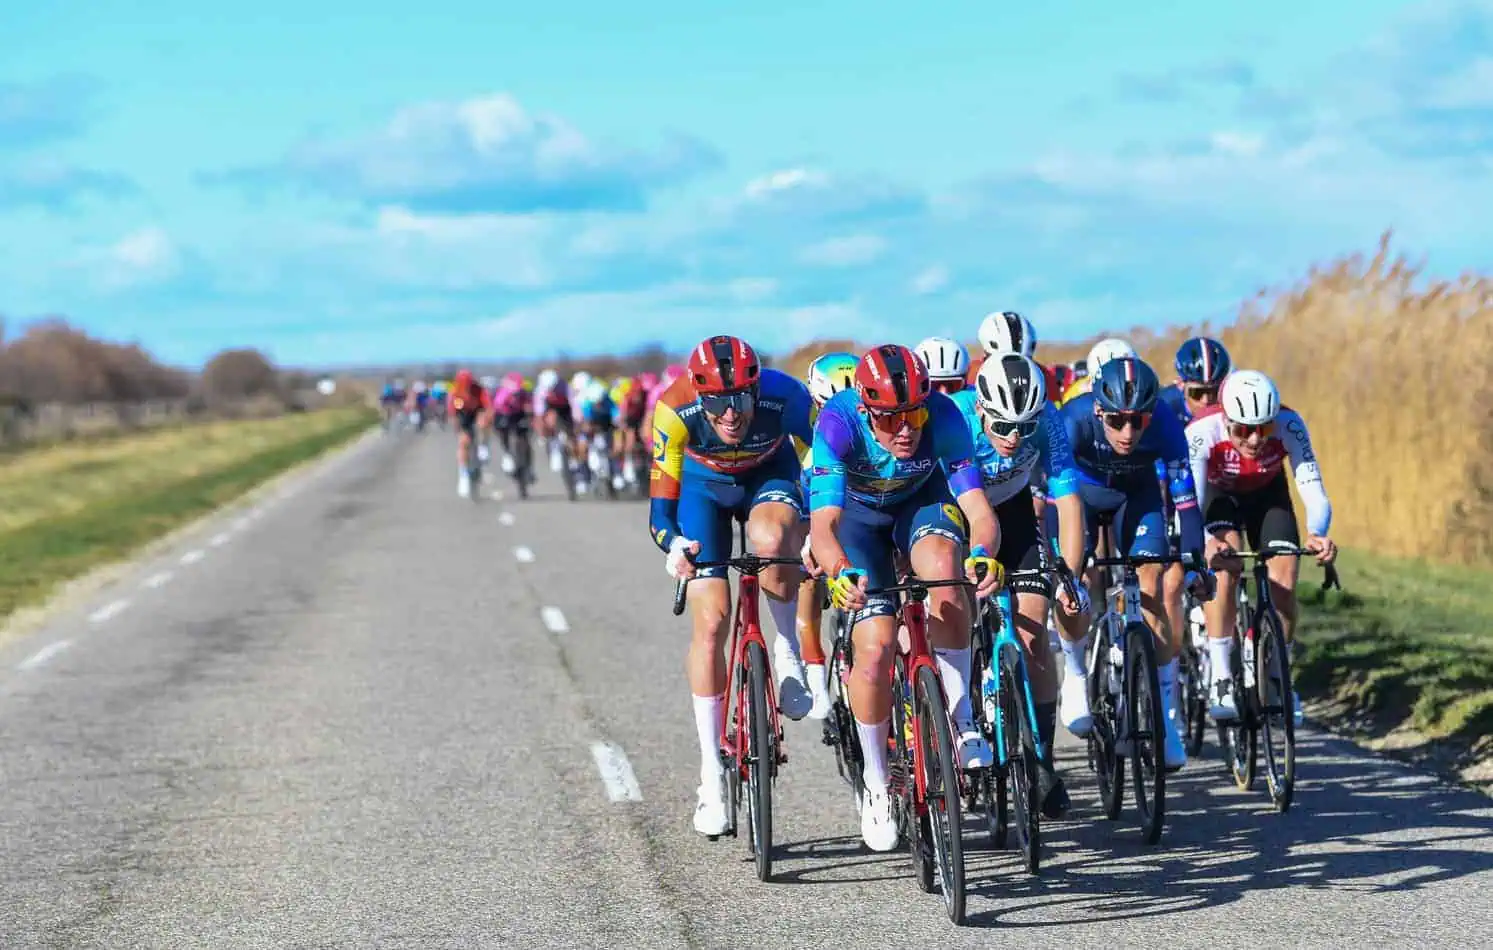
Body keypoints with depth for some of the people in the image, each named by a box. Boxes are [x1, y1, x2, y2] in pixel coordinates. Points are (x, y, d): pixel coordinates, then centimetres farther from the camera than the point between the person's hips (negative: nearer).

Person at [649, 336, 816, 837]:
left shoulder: (785, 398, -33)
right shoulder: (675, 411, -33)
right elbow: (660, 507, -27)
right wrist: (673, 545, -48)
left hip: (770, 476, 0)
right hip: (703, 484, 0)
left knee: (771, 540, -36)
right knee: (711, 620, -11)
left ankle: (787, 653, -8)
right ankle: (712, 773, -2)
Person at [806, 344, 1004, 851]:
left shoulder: (943, 416, -31)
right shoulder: (838, 423, -35)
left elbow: (978, 508, -36)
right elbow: (824, 525, -41)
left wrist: (982, 555, -57)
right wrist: (841, 574, -61)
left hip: (921, 501, 1)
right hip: (855, 510, -1)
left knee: (942, 563, -34)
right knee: (876, 647, -15)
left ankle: (960, 718, -22)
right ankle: (875, 783, 7)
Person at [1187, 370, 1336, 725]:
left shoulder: (1289, 426, -34)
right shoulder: (1203, 432, -38)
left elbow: (1314, 493, -38)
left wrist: (1317, 533, -59)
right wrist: (1205, 541, -62)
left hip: (1268, 493, 2)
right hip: (1218, 493, -2)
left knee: (1285, 573, -15)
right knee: (1225, 563, -28)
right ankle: (1219, 677, -21)